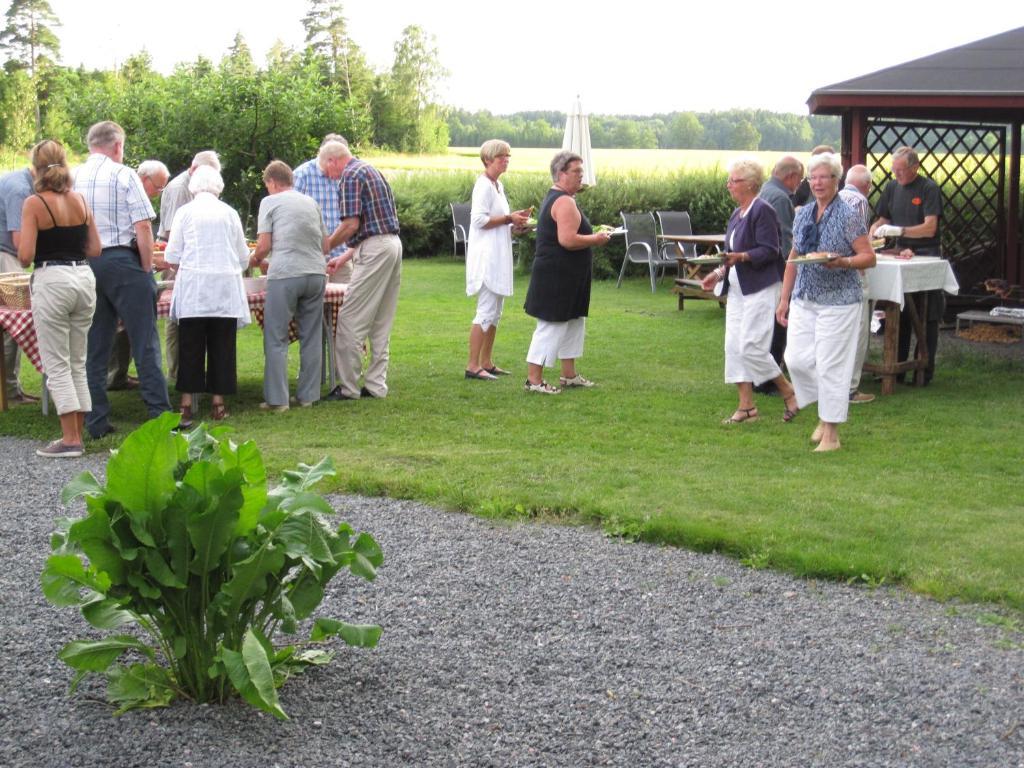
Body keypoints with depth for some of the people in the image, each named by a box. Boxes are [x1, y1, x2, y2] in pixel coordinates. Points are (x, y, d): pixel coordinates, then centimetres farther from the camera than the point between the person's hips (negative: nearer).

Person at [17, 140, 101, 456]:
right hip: (83, 278, 5)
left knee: (57, 365, 0)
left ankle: (70, 439, -4)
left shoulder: (34, 204, -8)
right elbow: (95, 249, 7)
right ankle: (77, 434, 16)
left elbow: (25, 256, -13)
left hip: (51, 281, -5)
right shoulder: (80, 201, 6)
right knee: (77, 364, 13)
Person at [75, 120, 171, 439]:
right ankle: (160, 415, -2)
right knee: (144, 343, -1)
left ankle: (96, 421, 9)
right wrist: (147, 268, -3)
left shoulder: (73, 178, 7)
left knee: (94, 348, 8)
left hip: (84, 265, 5)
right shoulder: (124, 175, -5)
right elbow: (143, 227, -11)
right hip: (122, 261, -4)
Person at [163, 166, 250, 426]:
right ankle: (218, 404, 8)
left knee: (190, 347, 1)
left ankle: (186, 405, -1)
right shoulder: (229, 213, 7)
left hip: (193, 287, -1)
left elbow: (172, 256, 4)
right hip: (226, 288, 1)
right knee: (222, 345, 6)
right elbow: (243, 257, 11)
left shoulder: (185, 212, 3)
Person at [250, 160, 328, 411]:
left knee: (276, 339, 1)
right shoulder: (311, 203, 20)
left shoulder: (270, 202, 5)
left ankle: (277, 399, -1)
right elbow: (325, 246, 20)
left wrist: (256, 261, 18)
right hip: (316, 274, 5)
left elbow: (264, 246, -1)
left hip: (285, 275, -5)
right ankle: (308, 395, 13)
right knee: (311, 338, 11)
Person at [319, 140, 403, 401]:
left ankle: (348, 387, -3)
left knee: (350, 320, -5)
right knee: (381, 323, 12)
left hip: (375, 250, -10)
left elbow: (351, 225, -16)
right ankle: (376, 384, 14)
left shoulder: (350, 176, -8)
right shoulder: (371, 171, 22)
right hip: (393, 243, 10)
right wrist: (344, 258, 23)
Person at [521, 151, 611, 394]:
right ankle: (534, 379, -3)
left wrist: (591, 235, 15)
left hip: (565, 277, 11)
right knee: (552, 326, -7)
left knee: (574, 321, 18)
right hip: (558, 276, -11)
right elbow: (567, 240, -27)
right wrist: (595, 239, -14)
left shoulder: (554, 198, 16)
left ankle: (569, 374, 26)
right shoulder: (565, 201, -19)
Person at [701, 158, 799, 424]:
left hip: (760, 288, -10)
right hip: (738, 289, 10)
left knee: (751, 347, -12)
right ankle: (746, 406, 10)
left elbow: (769, 251, -19)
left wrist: (741, 257, -30)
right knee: (734, 346, 5)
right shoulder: (737, 214, 16)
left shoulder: (762, 211, -13)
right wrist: (719, 274, 12)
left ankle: (788, 393, 5)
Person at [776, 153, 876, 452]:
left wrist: (842, 262, -27)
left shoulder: (848, 217, -8)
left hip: (838, 301, -6)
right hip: (804, 300, 6)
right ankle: (826, 411, 24)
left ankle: (831, 434, 5)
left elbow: (869, 257, -9)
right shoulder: (803, 214, 10)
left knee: (830, 365, -5)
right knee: (796, 358, 1)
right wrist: (784, 299, 13)